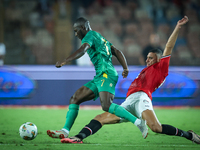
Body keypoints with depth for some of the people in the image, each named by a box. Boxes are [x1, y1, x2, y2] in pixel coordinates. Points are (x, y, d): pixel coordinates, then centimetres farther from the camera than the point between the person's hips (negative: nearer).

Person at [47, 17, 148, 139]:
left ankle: (139, 122, -27)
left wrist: (64, 62, -27)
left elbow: (82, 51, -19)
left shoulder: (90, 35, 0)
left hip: (106, 74, -10)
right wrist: (125, 68, 13)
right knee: (75, 99, 7)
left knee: (106, 105, -27)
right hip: (99, 77, 10)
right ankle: (65, 131, 5)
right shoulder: (100, 38, 29)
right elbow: (117, 52, 23)